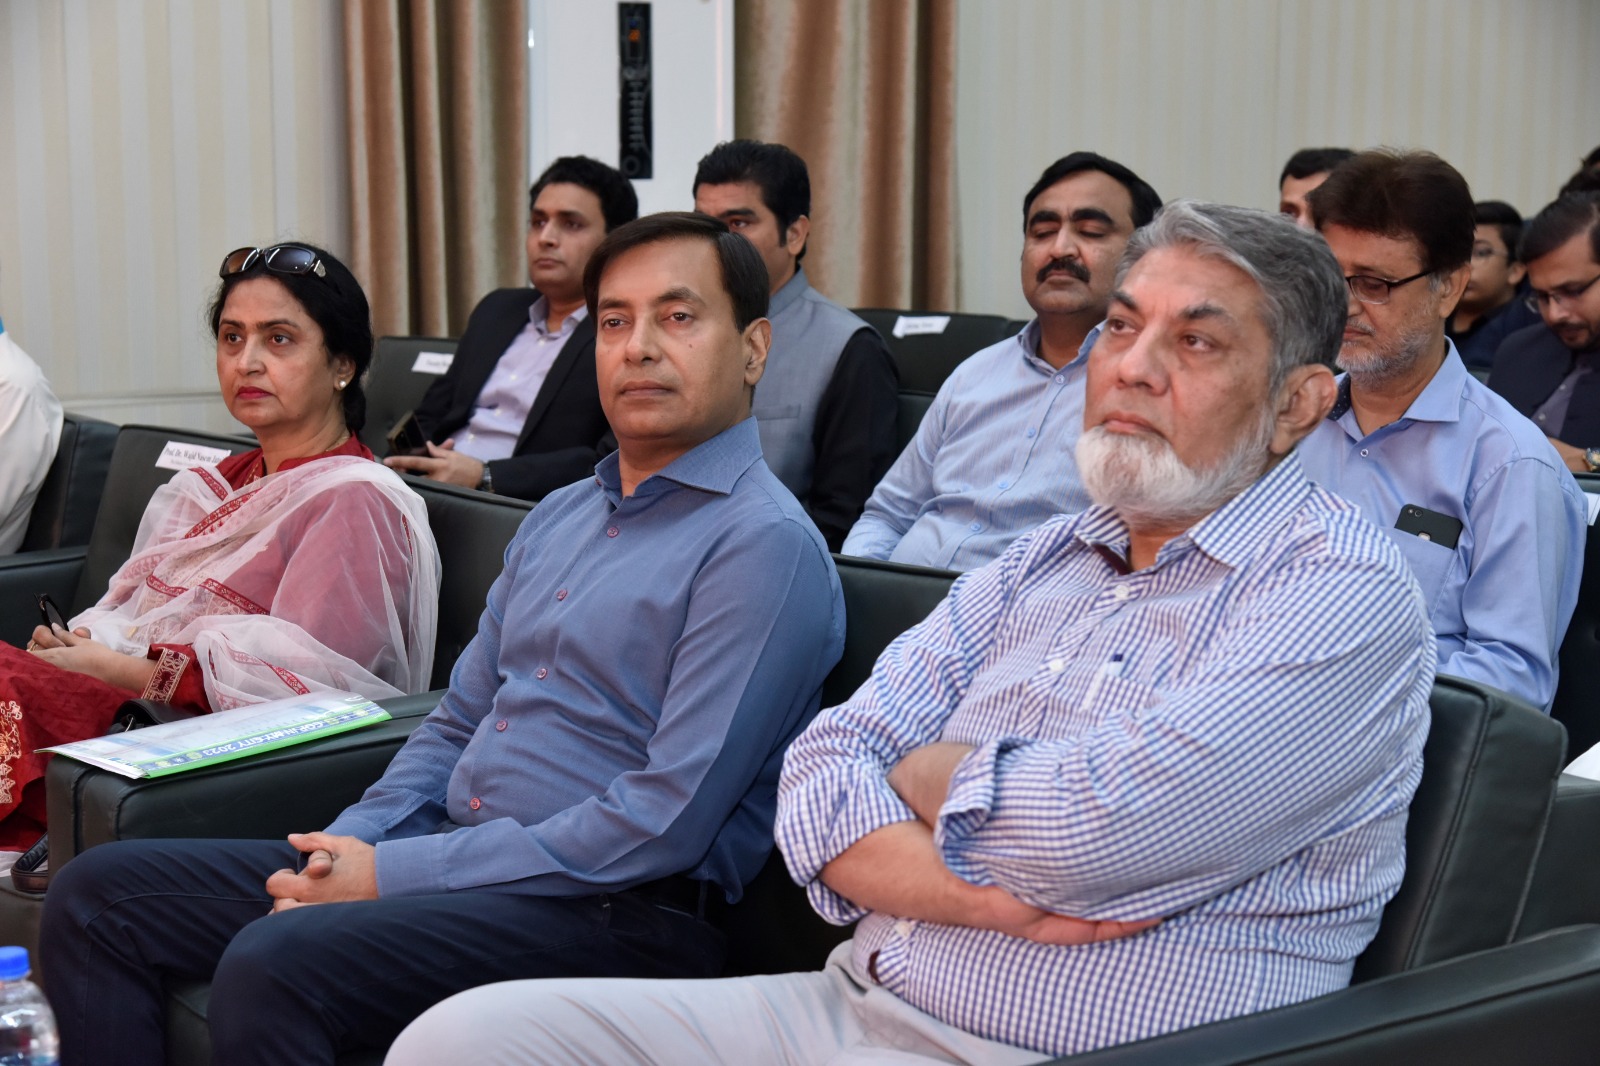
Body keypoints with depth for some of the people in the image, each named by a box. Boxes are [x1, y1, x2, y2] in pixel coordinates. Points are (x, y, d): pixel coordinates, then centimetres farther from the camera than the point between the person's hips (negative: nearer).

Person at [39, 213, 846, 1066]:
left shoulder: (766, 546, -11)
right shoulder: (559, 517, 19)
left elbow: (667, 824, -19)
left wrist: (394, 875, -15)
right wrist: (344, 856, 1)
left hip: (613, 913, -9)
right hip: (457, 860, 9)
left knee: (271, 963, -32)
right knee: (97, 893, 2)